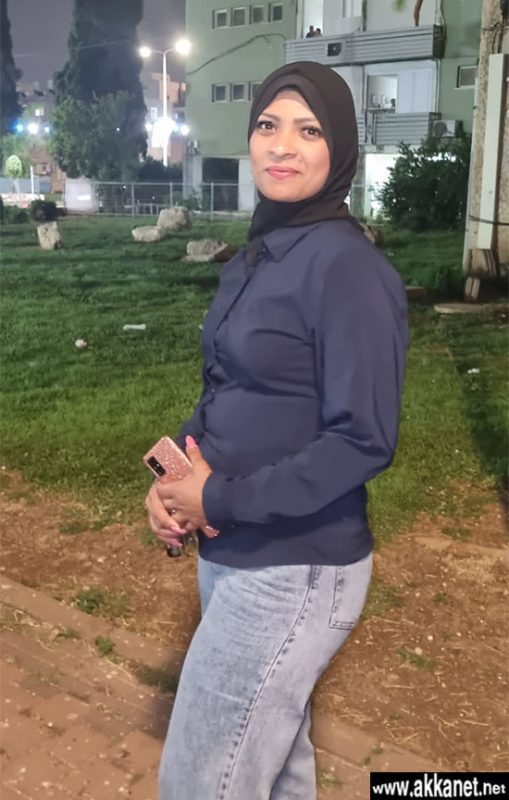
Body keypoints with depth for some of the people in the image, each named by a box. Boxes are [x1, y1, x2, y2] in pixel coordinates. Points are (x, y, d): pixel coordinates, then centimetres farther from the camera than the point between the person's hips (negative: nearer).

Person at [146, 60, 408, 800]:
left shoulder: (347, 265, -18)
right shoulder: (256, 257, 7)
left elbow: (362, 441, -21)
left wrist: (219, 499, -18)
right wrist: (171, 474, -3)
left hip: (294, 569, -8)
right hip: (232, 551, 8)